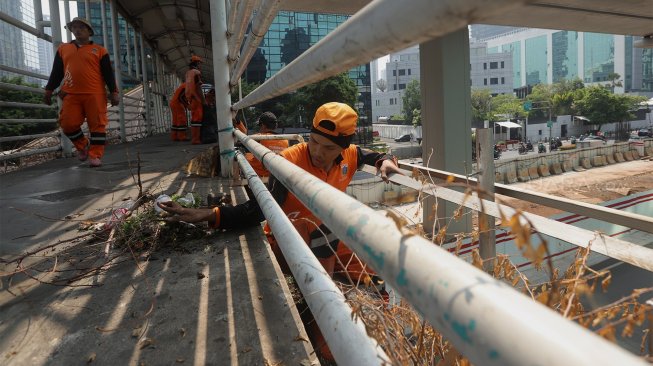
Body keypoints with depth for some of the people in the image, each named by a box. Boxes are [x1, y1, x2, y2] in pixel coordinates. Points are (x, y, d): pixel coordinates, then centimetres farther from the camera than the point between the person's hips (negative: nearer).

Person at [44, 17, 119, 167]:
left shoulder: (99, 50, 7)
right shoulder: (63, 49, 17)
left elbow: (108, 73, 4)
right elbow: (56, 72, 18)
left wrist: (114, 93, -4)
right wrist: (49, 91, 13)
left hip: (95, 94, -3)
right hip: (71, 95, 3)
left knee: (97, 124, -5)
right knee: (68, 124, -3)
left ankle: (95, 155, 0)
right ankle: (82, 145, 20)